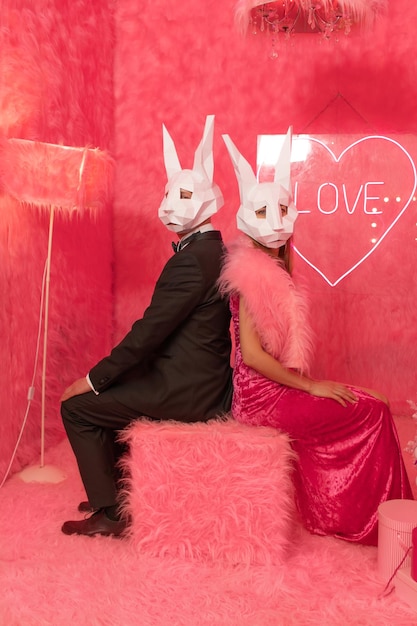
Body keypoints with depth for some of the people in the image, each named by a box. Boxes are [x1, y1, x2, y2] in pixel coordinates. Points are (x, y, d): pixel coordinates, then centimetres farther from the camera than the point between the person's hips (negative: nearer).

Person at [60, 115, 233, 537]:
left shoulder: (191, 260, -21)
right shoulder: (212, 250, 10)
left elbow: (149, 331, -22)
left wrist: (93, 379, -11)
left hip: (186, 391, -10)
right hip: (205, 379, 10)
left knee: (78, 407, 0)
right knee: (111, 391, 26)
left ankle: (110, 512, 8)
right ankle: (120, 486, 33)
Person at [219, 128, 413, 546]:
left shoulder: (271, 268, 9)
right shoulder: (252, 272, -18)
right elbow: (252, 355, -22)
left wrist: (309, 385, 4)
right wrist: (312, 386, -15)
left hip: (274, 388, 8)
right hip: (262, 397, -8)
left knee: (367, 408, 16)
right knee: (372, 411, -3)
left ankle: (330, 513, 24)